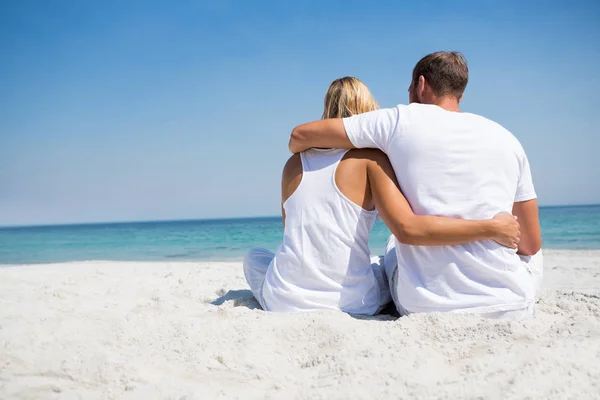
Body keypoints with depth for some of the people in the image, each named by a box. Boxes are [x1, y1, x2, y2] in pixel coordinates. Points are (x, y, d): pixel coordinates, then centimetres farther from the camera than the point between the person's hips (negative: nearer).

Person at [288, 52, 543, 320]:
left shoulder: (403, 120, -1)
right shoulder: (506, 138, 4)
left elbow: (300, 135, 4)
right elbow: (531, 245, 6)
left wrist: (299, 154, 27)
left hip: (424, 305, -1)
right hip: (508, 307, 1)